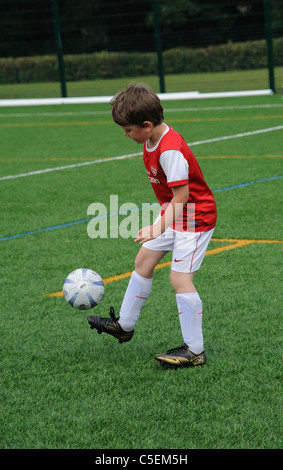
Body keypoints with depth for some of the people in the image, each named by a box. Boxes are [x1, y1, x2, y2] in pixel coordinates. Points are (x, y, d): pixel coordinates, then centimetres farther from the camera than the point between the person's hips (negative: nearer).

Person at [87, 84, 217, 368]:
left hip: (196, 216, -11)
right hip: (172, 211, 11)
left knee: (179, 278, -13)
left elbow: (181, 196, -31)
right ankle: (124, 325, 33)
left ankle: (195, 351, -6)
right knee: (143, 260, 17)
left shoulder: (170, 151, -30)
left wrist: (159, 228, -39)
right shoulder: (153, 139, 0)